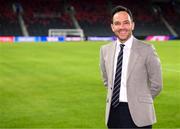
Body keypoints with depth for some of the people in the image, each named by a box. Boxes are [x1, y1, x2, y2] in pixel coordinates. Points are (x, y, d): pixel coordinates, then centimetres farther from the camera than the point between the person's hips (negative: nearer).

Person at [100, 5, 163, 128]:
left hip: (137, 114, -4)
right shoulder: (105, 50, 6)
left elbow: (156, 85, 0)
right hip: (113, 112, 4)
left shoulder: (146, 49, -7)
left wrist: (139, 102, 9)